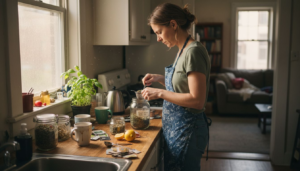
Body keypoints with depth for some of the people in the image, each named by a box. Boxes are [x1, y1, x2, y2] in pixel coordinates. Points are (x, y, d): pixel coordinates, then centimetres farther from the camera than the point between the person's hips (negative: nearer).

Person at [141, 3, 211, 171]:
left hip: (187, 130, -9)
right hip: (176, 127, 9)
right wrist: (159, 78, 5)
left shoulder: (194, 51, -20)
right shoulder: (182, 51, 8)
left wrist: (160, 93, -19)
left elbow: (197, 100, -25)